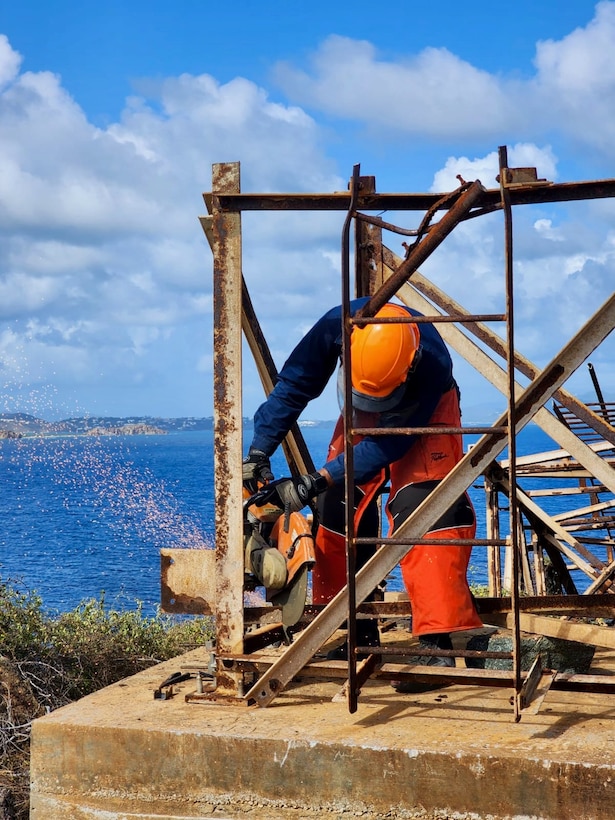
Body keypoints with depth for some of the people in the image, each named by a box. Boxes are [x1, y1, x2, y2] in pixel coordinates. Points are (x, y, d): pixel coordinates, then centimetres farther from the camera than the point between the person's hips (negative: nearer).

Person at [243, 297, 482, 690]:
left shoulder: (433, 362, -42)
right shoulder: (339, 323, -34)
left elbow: (385, 446, -36)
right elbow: (292, 386, -21)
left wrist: (317, 482, -40)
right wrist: (259, 452, -27)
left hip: (425, 417, -4)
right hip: (363, 416, 4)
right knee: (339, 509, -2)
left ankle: (436, 645, -23)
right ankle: (357, 637, 7)